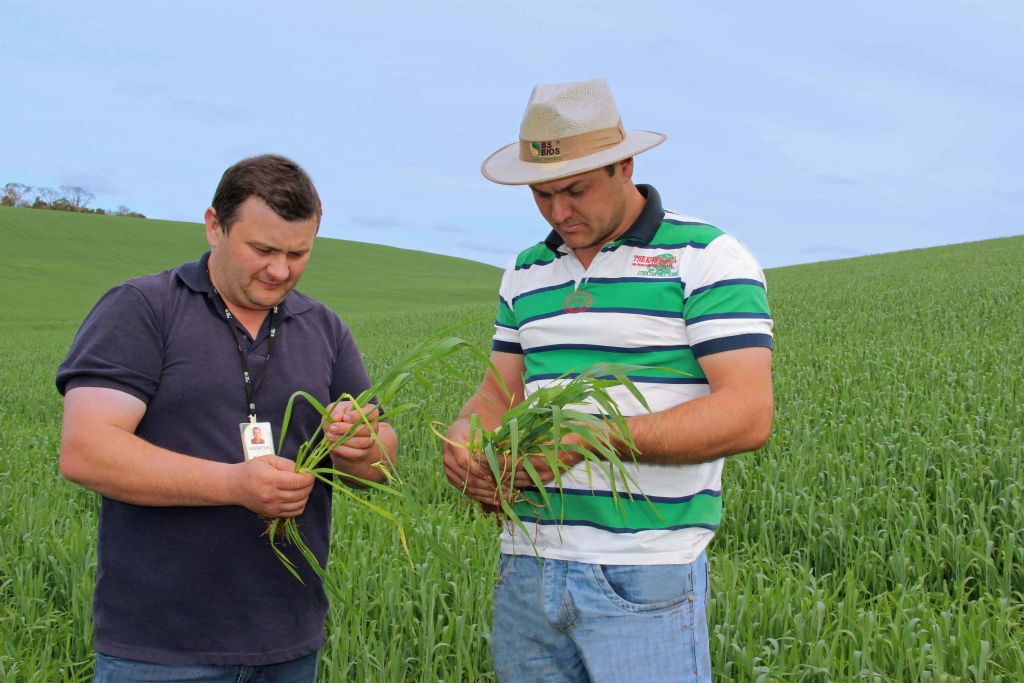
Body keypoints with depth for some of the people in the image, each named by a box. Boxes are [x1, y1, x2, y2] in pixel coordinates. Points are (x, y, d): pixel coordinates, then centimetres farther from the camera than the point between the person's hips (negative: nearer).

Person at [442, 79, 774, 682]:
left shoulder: (707, 259, -5)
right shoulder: (527, 273, 15)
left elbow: (748, 415, -14)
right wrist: (465, 437, -8)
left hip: (645, 579, -5)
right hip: (527, 565, 6)